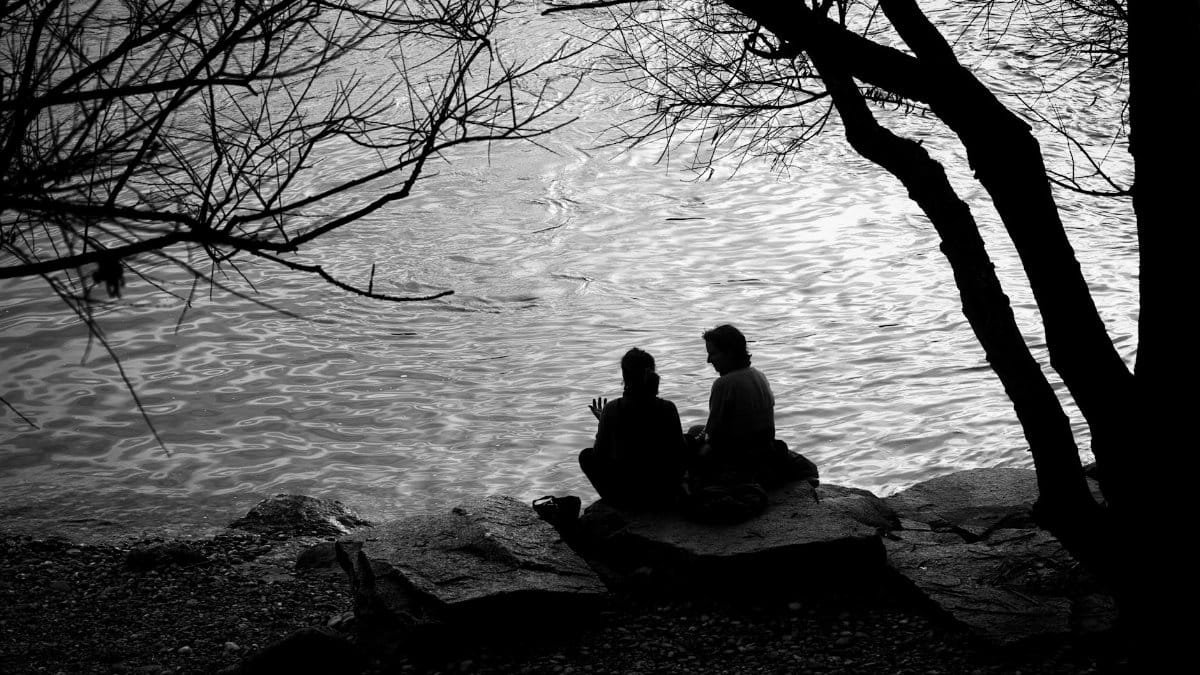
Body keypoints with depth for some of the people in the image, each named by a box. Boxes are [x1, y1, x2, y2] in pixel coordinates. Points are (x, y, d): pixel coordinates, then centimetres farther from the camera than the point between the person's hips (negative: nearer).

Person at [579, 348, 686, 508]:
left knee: (586, 455, 25)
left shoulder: (612, 409, -16)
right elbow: (679, 454, -1)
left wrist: (602, 420, 11)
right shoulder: (668, 409, -11)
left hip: (626, 496, -2)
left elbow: (600, 455, -3)